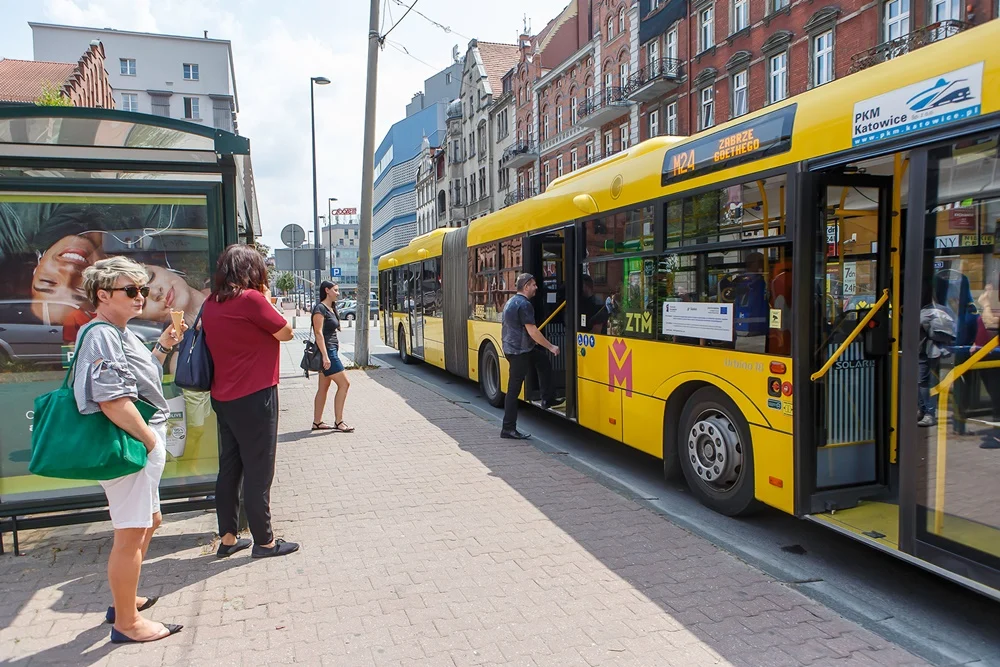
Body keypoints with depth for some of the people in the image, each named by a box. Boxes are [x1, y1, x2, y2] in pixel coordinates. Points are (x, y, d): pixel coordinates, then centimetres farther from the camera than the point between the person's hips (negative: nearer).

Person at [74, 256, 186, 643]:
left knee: (149, 523, 23)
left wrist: (162, 348, 13)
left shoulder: (120, 333, 14)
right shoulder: (102, 335, -18)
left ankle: (126, 600, 39)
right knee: (131, 535, 1)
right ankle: (126, 622, 16)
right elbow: (113, 400, -27)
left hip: (144, 444, 11)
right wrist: (149, 438, -18)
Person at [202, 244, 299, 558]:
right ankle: (264, 541, 14)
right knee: (258, 472, 2)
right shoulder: (251, 299, -16)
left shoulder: (211, 303, 6)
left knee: (229, 468, 15)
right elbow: (285, 332, -7)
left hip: (223, 399, 8)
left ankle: (228, 538, 26)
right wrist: (267, 301, 3)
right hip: (254, 398, -8)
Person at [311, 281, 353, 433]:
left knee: (323, 388, 11)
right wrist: (325, 356, -23)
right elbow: (318, 333, -18)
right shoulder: (320, 308, -12)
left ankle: (317, 422, 16)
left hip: (331, 351, 9)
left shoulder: (331, 308, 16)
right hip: (326, 351, -9)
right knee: (344, 384, -9)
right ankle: (338, 422, -3)